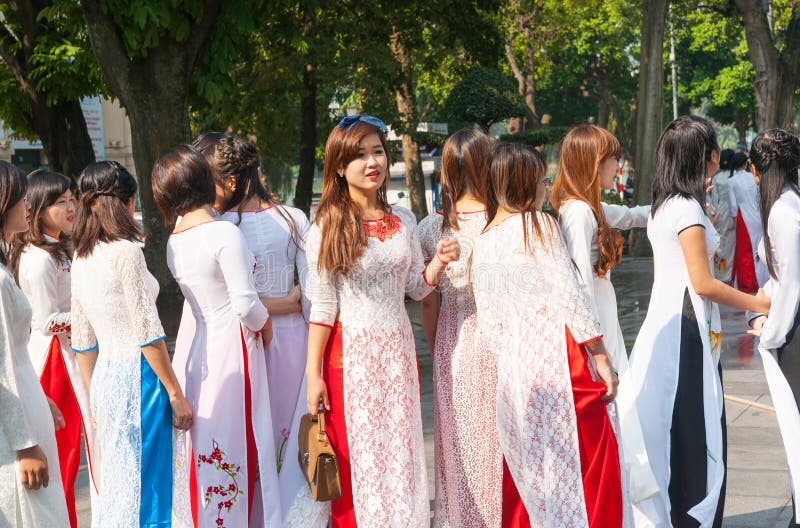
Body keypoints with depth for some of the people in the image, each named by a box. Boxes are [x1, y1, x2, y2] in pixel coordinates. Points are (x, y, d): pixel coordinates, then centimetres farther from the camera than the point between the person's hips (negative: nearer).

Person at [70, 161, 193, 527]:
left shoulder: (81, 261, 10)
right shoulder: (125, 252, -12)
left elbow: (82, 341, 14)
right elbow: (148, 333, -15)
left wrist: (95, 397, 22)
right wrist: (175, 393, -10)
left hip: (105, 377, 8)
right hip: (137, 375, -8)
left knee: (113, 488, 13)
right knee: (143, 486, -3)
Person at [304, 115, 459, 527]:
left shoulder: (403, 221, 6)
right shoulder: (327, 228, -7)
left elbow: (415, 288, 12)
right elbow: (322, 305, -7)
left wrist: (438, 263, -8)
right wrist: (313, 374, -10)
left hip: (398, 348, 4)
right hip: (351, 352, -4)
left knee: (401, 451, 8)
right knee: (355, 456, 2)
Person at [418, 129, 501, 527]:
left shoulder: (431, 228, -5)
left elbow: (428, 301, 1)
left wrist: (438, 350, 14)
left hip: (453, 344, 3)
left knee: (457, 439, 14)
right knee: (498, 436, 9)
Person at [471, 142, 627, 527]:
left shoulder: (481, 245, 13)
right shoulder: (537, 224, -4)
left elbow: (488, 319, 13)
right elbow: (569, 295, -10)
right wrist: (602, 359, -7)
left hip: (514, 364, 7)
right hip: (559, 352, -7)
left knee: (528, 480, 11)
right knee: (590, 469, -3)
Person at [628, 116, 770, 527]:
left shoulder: (662, 206, 14)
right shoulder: (687, 208, -14)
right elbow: (703, 283, -16)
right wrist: (758, 303, -5)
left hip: (663, 321, 9)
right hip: (685, 328, -9)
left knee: (668, 430, 12)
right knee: (691, 431, -5)